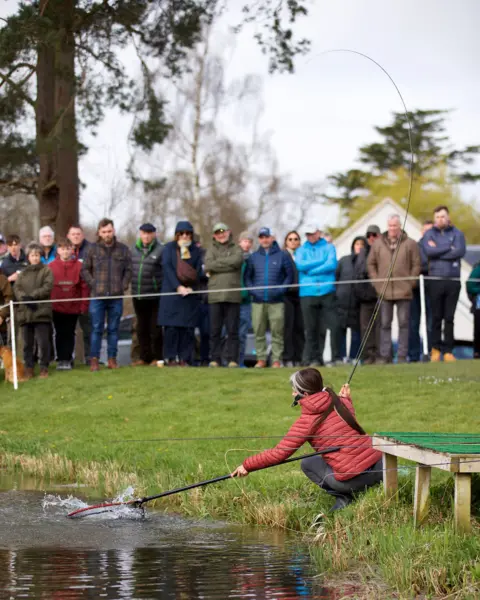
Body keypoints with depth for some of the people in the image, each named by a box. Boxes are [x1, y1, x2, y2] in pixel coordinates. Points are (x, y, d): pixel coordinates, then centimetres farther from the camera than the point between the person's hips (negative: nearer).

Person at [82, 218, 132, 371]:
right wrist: (93, 284, -5)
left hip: (116, 296, 2)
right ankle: (94, 360, 1)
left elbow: (128, 270, 11)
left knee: (113, 329, 6)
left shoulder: (123, 249, 8)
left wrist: (124, 285, -1)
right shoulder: (93, 249, 4)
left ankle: (112, 358, 12)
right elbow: (85, 269, 6)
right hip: (97, 296, -2)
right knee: (96, 328, -2)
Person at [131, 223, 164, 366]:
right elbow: (129, 268, 16)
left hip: (154, 296, -5)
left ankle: (157, 357, 9)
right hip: (138, 295, 5)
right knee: (141, 328, 11)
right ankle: (145, 357, 19)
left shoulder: (160, 250, -7)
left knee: (155, 328, 0)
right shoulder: (134, 249, 10)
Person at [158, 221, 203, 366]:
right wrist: (178, 287, -13)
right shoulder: (169, 248, 7)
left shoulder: (196, 251, 11)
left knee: (188, 327, -2)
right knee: (171, 327, -5)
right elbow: (167, 268, -4)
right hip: (171, 291, -2)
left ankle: (184, 358, 2)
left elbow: (198, 271, 4)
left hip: (190, 293, 2)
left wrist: (190, 287, -12)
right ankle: (171, 358, 0)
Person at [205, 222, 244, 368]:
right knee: (215, 330, 1)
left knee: (232, 330, 0)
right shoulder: (211, 250, 14)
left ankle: (232, 359, 3)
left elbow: (237, 261, -9)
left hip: (233, 295, -1)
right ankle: (215, 359, 6)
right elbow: (208, 266, -4)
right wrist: (227, 264, -5)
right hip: (215, 295, 1)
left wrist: (217, 263, -3)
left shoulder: (236, 249, 12)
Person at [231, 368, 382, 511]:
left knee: (307, 464, 21)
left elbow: (278, 454, -3)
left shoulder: (306, 422, -4)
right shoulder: (340, 402, 9)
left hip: (352, 479, -5)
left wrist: (247, 465, 7)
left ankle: (342, 497, 3)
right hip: (379, 468, 5)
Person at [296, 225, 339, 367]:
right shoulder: (301, 250, 14)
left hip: (327, 292, -1)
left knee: (333, 325, -8)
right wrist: (322, 261, -5)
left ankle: (336, 357, -2)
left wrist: (310, 270, -6)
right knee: (311, 328, 0)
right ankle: (313, 359, 6)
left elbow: (332, 265, -6)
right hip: (308, 293, 1)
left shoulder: (329, 247, 10)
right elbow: (300, 265, -4)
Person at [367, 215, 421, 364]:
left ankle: (402, 355, 5)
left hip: (403, 291, -2)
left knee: (403, 324, 1)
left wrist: (410, 283, -3)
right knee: (385, 324, 4)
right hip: (384, 291, 2)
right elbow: (370, 263, 13)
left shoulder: (410, 244, 2)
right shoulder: (378, 244, 7)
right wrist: (376, 282, 4)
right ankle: (385, 355, 9)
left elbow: (416, 265, 4)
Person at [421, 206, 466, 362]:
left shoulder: (457, 233, 8)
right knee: (436, 316, 1)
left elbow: (460, 251, -9)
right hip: (435, 279, 0)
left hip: (453, 280, 0)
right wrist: (449, 248, -8)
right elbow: (428, 251, -10)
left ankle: (448, 350, 4)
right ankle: (436, 348, 10)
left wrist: (438, 251, -7)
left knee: (449, 317, 1)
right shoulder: (429, 234, 8)